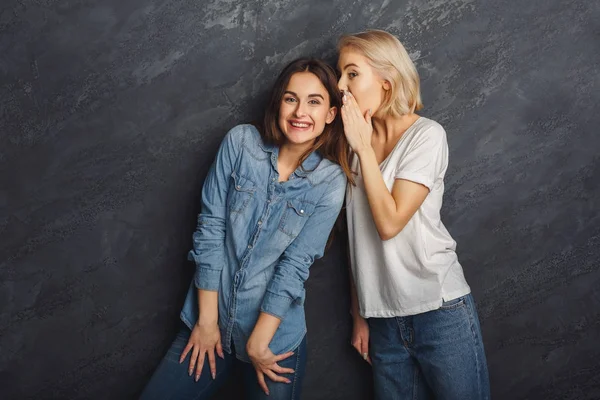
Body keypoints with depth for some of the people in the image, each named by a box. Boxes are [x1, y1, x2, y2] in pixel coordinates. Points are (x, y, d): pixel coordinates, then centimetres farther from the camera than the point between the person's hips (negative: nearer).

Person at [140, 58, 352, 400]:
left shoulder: (331, 181, -8)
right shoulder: (240, 143, -6)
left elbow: (294, 265, -10)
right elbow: (210, 227, -7)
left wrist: (257, 343, -11)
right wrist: (207, 319, -8)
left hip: (274, 338, -1)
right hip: (208, 324, 2)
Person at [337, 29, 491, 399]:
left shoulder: (426, 135, -7)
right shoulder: (355, 140, 8)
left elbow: (389, 223, -17)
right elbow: (358, 236, 8)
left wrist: (365, 148, -11)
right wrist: (359, 316, 8)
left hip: (440, 313, -4)